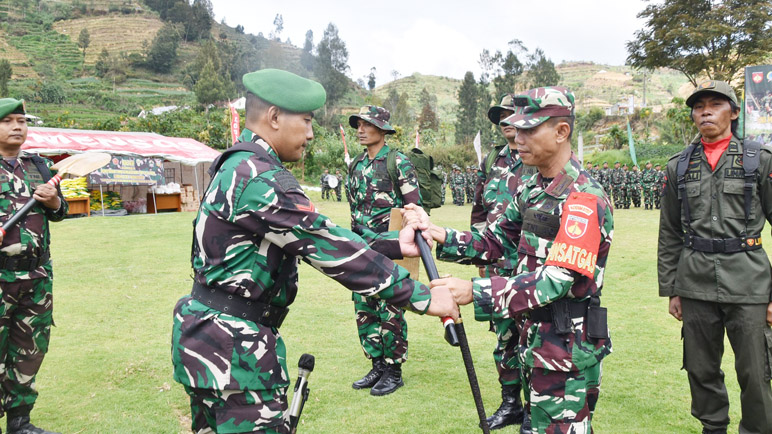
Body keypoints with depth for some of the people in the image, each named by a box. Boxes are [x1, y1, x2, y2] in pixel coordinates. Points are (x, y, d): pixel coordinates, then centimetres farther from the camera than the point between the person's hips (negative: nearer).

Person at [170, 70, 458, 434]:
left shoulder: (237, 167, 11)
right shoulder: (259, 177, -21)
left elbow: (317, 237, 9)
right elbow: (329, 248, -24)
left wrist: (393, 245, 5)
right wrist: (422, 297, -20)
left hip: (205, 335, 10)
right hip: (233, 347, -10)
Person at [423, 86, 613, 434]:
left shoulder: (584, 199, -21)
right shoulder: (532, 187, 7)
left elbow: (557, 281, -28)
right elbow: (496, 241, 10)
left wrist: (474, 292, -35)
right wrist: (444, 237, -6)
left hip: (568, 349, -8)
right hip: (536, 339, 8)